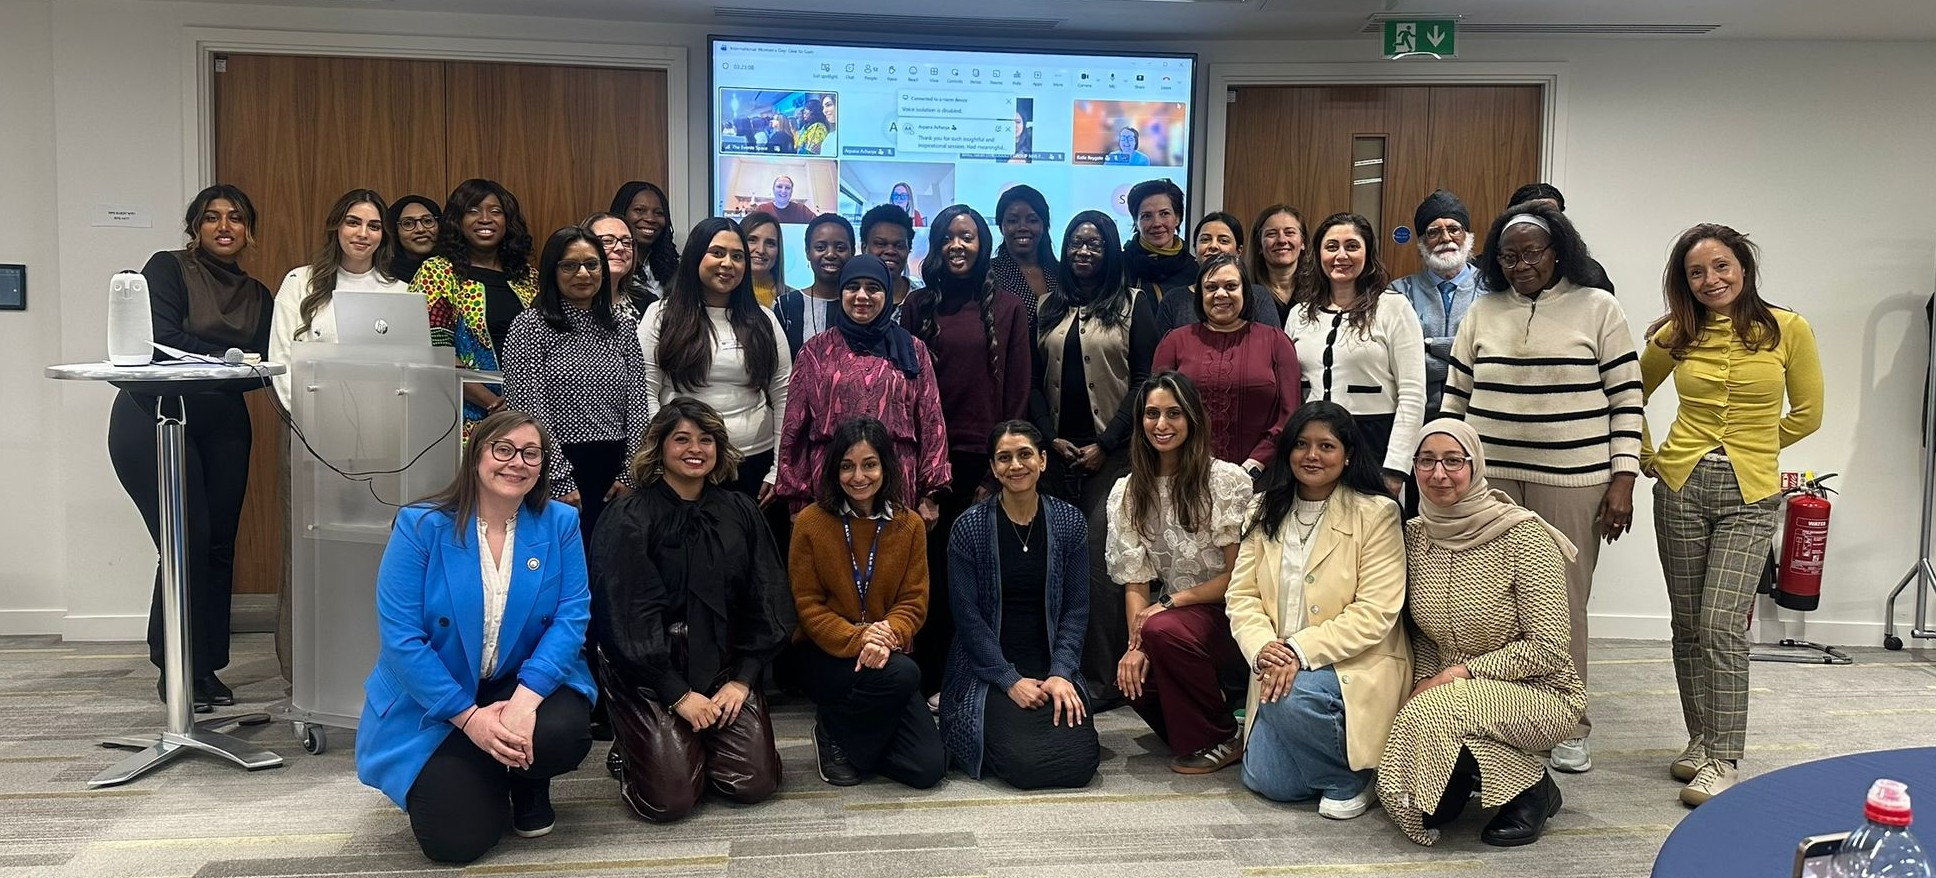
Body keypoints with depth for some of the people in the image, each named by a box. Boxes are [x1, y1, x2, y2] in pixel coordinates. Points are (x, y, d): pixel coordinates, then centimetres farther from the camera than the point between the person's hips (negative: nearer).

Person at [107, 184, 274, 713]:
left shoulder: (258, 296, 15)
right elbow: (163, 340, -13)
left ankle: (206, 667, 13)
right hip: (154, 420, -5)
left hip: (223, 428, 5)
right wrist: (226, 359, -17)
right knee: (188, 541, -11)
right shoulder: (167, 268, 1)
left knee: (219, 545, 3)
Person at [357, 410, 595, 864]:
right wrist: (469, 716, -21)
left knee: (561, 734, -31)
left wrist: (525, 698, -27)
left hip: (527, 682, 2)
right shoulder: (422, 526, -13)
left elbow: (572, 617, -11)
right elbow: (401, 636, -16)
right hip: (436, 705, -1)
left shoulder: (559, 523, -6)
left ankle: (529, 786, 8)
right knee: (455, 841, -13)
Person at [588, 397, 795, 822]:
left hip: (724, 663, 4)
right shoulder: (627, 518, -7)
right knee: (671, 797, -15)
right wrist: (679, 696, -14)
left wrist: (742, 679, -5)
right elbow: (625, 617, -12)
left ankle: (697, 743, 22)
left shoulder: (740, 512, 6)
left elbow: (766, 601, 5)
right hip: (649, 671, -4)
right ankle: (629, 749, 19)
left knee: (754, 783, -10)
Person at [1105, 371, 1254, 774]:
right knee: (1132, 675, -25)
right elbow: (1135, 580, 2)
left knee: (1164, 630, -33)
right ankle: (1185, 728, 9)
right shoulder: (1127, 492, 5)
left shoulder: (1227, 480, -8)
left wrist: (1174, 602, -16)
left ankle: (1221, 740, -9)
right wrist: (1136, 644, -13)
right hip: (1171, 611, 4)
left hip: (1226, 613, -4)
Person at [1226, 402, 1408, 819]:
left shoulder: (1376, 514, -8)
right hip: (1280, 667, 5)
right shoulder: (1267, 511, 8)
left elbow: (1375, 612, -16)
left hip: (1356, 666, -5)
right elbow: (1241, 594, 3)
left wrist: (1300, 651, -25)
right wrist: (1263, 648, -17)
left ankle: (1350, 776, -5)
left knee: (1295, 698, -35)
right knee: (1266, 781, -6)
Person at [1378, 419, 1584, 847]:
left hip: (1539, 694, -4)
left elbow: (1548, 647, -16)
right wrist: (1425, 682, -7)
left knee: (1430, 714, -33)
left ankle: (1531, 785, -7)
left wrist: (1461, 672, -19)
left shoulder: (1523, 536, -15)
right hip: (1449, 690, 4)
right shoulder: (1414, 535, 1)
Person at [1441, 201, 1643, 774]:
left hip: (1572, 481, -2)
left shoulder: (1598, 309, 3)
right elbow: (1455, 397, 15)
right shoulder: (1482, 312, 10)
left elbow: (1626, 400, 2)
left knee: (1563, 603, 2)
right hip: (1489, 476, 2)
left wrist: (1622, 480, -4)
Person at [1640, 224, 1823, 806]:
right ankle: (1701, 740, 21)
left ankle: (1724, 760, -3)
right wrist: (1645, 453, 11)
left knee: (1721, 625, -11)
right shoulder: (1676, 337, 4)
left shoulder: (1788, 329, -1)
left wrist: (1748, 447, 10)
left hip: (1750, 494, -3)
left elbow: (1807, 414, 7)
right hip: (1681, 486, 3)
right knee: (1688, 626, 7)